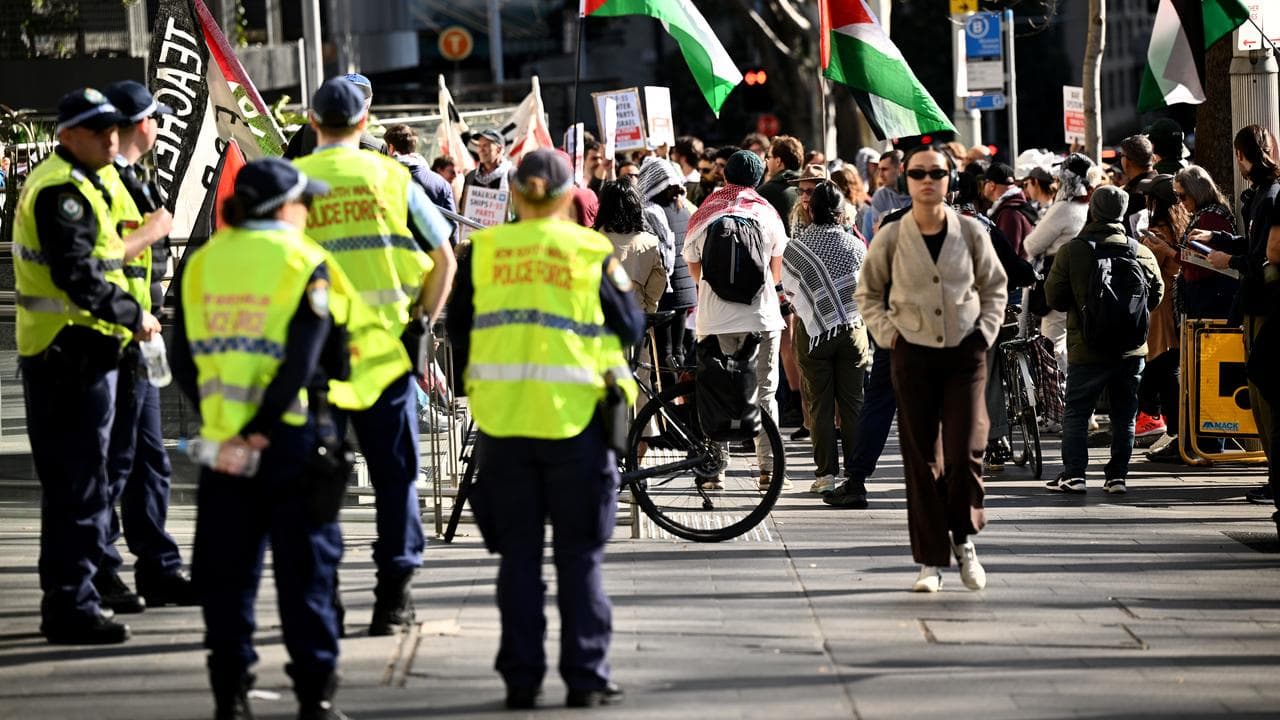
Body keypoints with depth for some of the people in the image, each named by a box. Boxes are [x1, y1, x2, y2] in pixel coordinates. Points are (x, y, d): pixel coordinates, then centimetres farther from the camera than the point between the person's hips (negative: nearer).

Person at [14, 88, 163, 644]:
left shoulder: (62, 183, 18)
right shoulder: (64, 191, -16)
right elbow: (77, 275, -24)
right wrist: (133, 316, -16)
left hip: (53, 352, 11)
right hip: (72, 352, -11)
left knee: (69, 480, 18)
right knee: (81, 485, -8)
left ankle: (66, 595, 28)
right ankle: (71, 608, -6)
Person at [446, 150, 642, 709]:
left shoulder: (482, 250, 2)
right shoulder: (591, 250, -3)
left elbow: (458, 329, 9)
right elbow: (630, 329, 4)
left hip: (501, 417, 2)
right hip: (573, 414, -1)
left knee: (518, 553, 9)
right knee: (579, 554, 7)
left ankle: (521, 678, 9)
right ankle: (585, 676, 6)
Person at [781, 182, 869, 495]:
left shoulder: (795, 248, -7)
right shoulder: (855, 245, -4)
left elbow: (788, 291, 5)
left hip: (813, 329, -1)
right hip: (853, 327, 1)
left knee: (819, 404, 4)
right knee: (852, 402, 6)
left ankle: (826, 472, 1)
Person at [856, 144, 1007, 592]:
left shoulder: (970, 232, 1)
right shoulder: (891, 239, -1)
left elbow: (995, 286, 14)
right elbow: (868, 294, 12)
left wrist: (985, 331, 2)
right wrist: (888, 333, 0)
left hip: (965, 354, 0)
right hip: (914, 355, 0)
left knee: (966, 452, -10)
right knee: (921, 460, 1)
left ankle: (963, 538, 13)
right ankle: (931, 560, 8)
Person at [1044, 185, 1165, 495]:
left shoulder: (1072, 251, -9)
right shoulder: (1141, 252, -1)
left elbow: (1054, 297, -4)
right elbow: (1156, 294, 8)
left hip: (1087, 350, -2)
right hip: (1132, 349, 2)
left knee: (1076, 412, 5)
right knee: (1124, 415, 10)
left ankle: (1073, 474, -1)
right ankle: (1117, 475, 9)